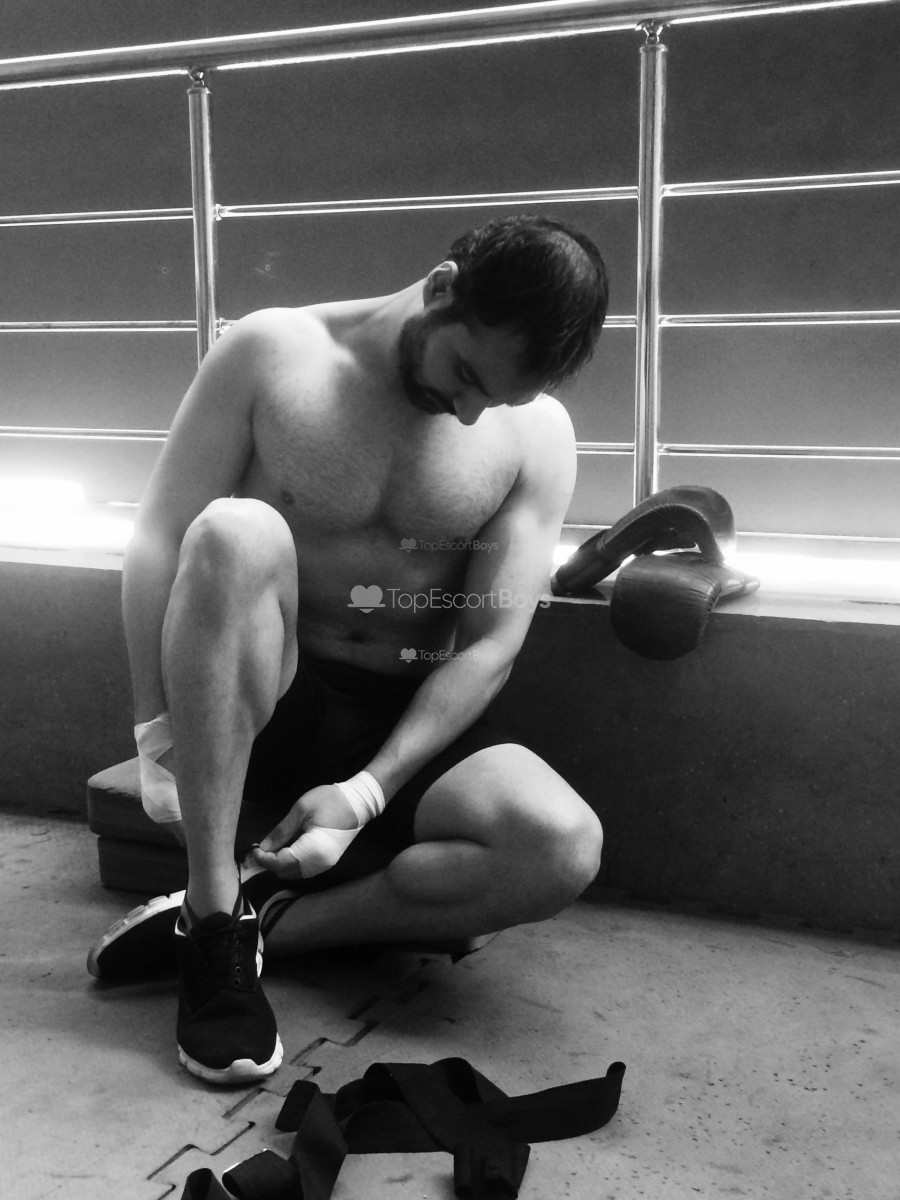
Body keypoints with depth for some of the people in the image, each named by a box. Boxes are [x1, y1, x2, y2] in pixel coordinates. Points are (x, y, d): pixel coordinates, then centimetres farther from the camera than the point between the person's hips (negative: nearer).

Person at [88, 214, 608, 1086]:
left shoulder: (536, 434, -5)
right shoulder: (273, 353, -9)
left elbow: (490, 645, -9)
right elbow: (159, 543, -9)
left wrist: (366, 792, -19)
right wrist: (157, 732, -17)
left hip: (408, 722, 1)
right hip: (247, 703, -1)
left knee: (563, 849, -27)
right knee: (237, 532, -34)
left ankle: (265, 918, -14)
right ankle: (214, 916, -27)